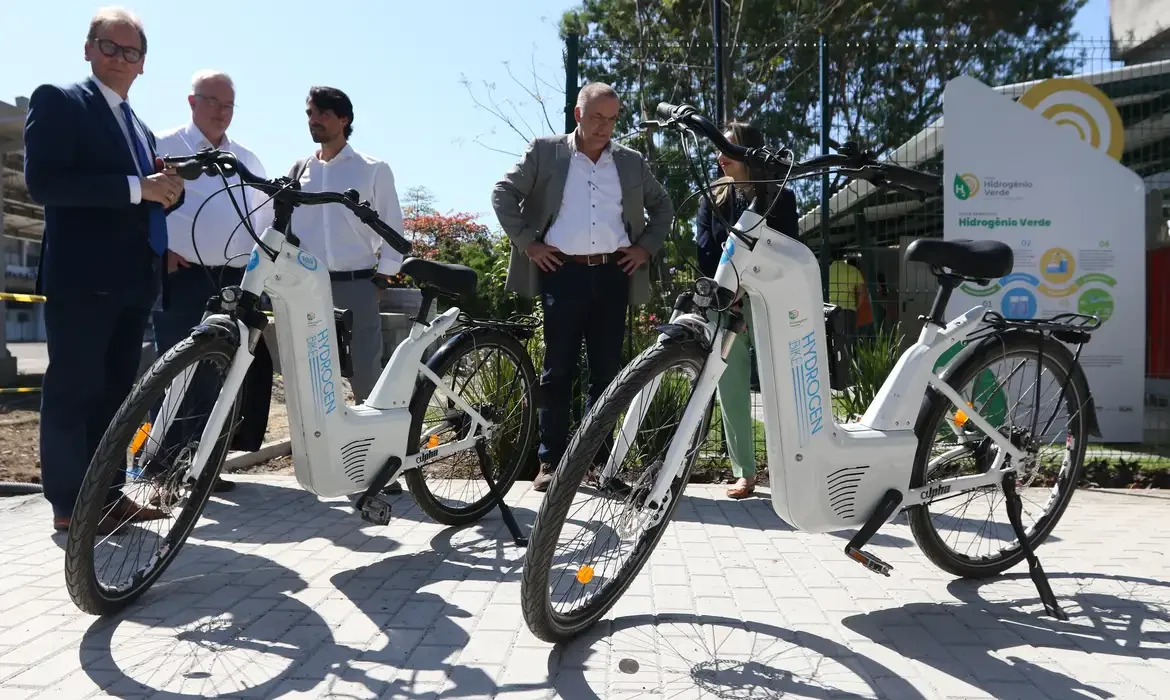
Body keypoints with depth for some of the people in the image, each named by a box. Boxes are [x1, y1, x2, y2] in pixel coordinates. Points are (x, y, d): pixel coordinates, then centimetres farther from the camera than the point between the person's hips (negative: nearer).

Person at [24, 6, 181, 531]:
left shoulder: (139, 127, 21)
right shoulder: (57, 99, -3)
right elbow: (42, 182, -17)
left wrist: (169, 192, 0)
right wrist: (137, 187, -22)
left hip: (134, 278, 8)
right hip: (81, 276, -8)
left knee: (115, 388, 12)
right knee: (74, 388, -1)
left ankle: (107, 492, 21)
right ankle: (69, 503, 8)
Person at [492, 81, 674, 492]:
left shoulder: (631, 162, 13)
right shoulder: (544, 152, 5)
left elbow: (663, 206, 23)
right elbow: (503, 193, 6)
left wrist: (647, 247, 9)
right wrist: (527, 242, -3)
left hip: (612, 274, 3)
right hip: (562, 273, -3)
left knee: (608, 371, 6)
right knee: (558, 370, 1)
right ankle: (550, 461, 9)